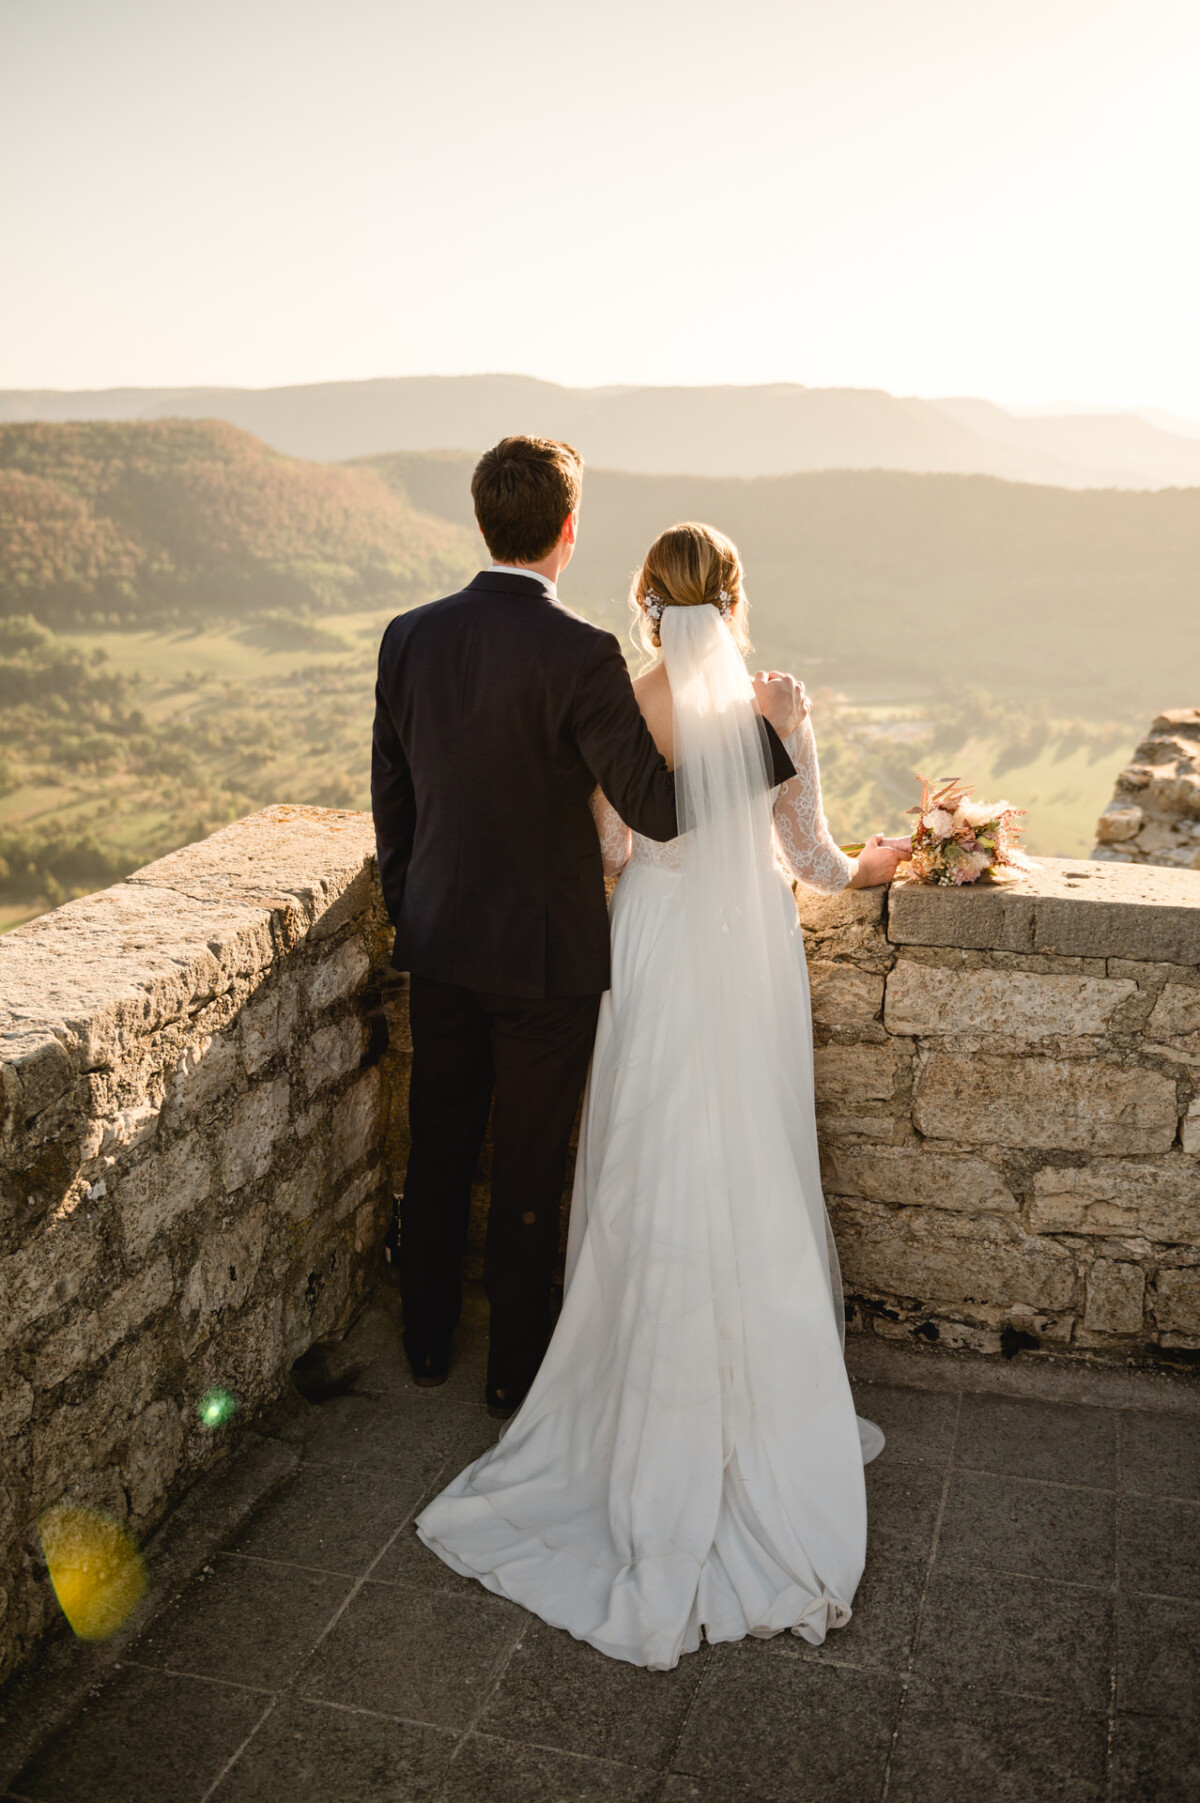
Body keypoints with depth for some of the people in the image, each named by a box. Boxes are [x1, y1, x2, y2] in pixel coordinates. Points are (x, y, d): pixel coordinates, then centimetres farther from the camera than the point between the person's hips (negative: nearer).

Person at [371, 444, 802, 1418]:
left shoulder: (409, 637, -2)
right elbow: (661, 808, -18)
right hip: (546, 955, -5)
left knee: (439, 1156, 19)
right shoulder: (580, 654, -20)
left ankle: (428, 1346, 35)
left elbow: (391, 797, 6)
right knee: (528, 1178, 10)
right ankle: (516, 1376, 26)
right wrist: (771, 730, -6)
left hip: (440, 946, 5)